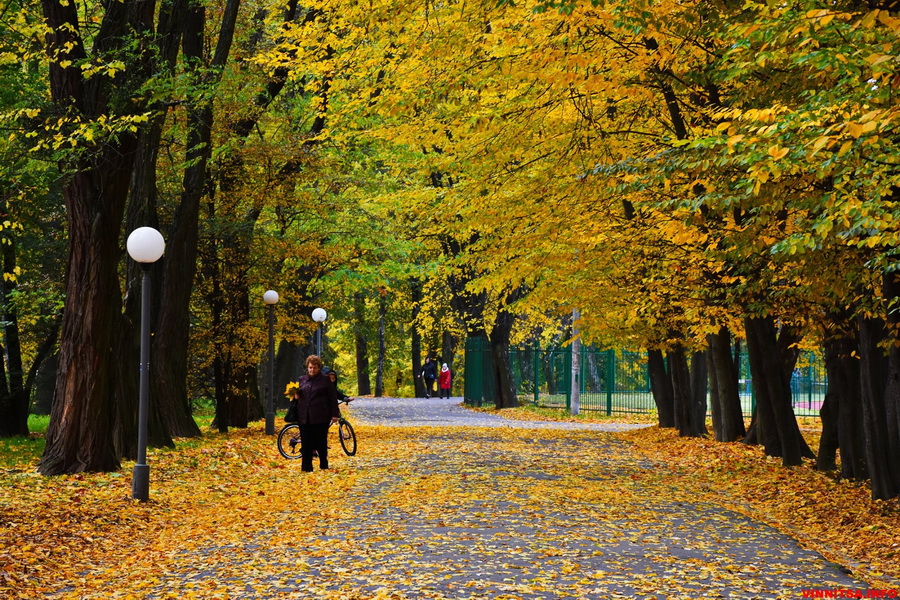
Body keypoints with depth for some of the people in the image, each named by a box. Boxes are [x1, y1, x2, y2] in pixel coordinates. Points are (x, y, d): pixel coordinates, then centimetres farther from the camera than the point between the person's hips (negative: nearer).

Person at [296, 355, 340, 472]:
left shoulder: (325, 381, 2)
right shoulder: (302, 380, 13)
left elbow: (333, 398, 1)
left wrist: (334, 414, -4)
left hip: (320, 417, -3)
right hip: (304, 417, 3)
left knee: (321, 442, 4)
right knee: (306, 443, 2)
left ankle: (324, 465, 16)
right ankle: (306, 467, 6)